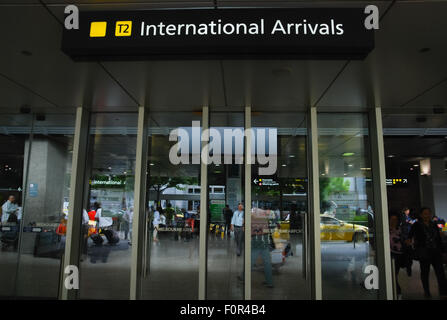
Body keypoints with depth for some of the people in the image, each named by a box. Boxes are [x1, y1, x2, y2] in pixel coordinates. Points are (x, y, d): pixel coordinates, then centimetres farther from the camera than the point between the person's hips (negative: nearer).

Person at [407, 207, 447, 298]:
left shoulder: (434, 225, 11)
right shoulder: (416, 225, -3)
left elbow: (439, 239, 15)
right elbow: (411, 233, -17)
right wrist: (409, 239, -38)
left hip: (436, 252, 4)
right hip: (423, 253, -4)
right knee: (425, 272, 7)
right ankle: (426, 291, 21)